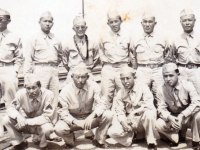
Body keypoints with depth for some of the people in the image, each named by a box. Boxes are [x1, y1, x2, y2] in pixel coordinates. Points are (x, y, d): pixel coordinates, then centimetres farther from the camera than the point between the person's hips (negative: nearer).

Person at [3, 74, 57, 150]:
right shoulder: (21, 93, -18)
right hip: (25, 124, 3)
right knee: (6, 119, -17)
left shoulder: (48, 94, -24)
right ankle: (20, 143, 7)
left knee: (47, 128, -36)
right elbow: (11, 108, -6)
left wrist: (27, 121, -31)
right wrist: (18, 116, -29)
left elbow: (47, 117, -24)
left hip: (41, 124, -3)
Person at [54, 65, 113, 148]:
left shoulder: (93, 86, -15)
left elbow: (101, 104, -16)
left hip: (90, 118, 2)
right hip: (73, 119, -1)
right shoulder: (66, 91, -18)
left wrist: (92, 116, -36)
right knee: (59, 129, -31)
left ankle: (99, 140, 2)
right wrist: (75, 121, -34)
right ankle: (70, 140, 8)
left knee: (108, 115, -24)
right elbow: (63, 112, -15)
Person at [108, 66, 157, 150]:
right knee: (112, 132, -24)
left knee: (149, 113, -38)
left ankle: (151, 143, -17)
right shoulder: (120, 93, 4)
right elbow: (119, 111, 0)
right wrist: (123, 122, -20)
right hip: (129, 121, 2)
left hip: (142, 120, -2)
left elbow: (149, 105, -19)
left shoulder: (143, 88, -7)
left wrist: (134, 112, -28)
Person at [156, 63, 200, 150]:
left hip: (189, 118, -1)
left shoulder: (187, 85, -18)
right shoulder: (161, 90, -12)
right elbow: (161, 109, -13)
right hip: (173, 119, 2)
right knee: (159, 124, -27)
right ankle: (178, 137, 3)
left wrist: (182, 116, -39)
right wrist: (169, 118, -35)